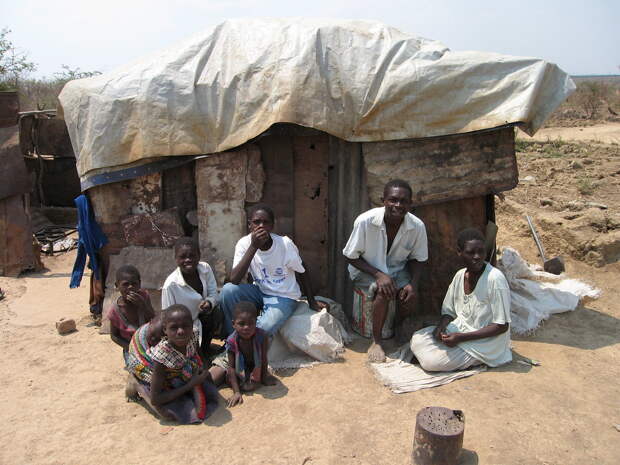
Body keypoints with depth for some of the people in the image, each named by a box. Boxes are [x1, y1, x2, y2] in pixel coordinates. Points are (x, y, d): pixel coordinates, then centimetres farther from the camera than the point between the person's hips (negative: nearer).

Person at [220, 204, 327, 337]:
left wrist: (312, 302, 3)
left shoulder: (285, 244, -20)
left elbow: (301, 272, -3)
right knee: (228, 290, -23)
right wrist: (253, 247, -34)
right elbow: (234, 280, -27)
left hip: (283, 297, -3)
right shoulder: (244, 243, -15)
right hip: (259, 291, 3)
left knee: (262, 329, -29)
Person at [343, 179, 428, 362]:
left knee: (410, 296, -23)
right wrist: (378, 274, -27)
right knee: (383, 292, -30)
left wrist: (413, 283, -20)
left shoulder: (417, 226, -19)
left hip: (397, 269, 3)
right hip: (365, 269, -3)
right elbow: (351, 256, -14)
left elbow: (417, 259, -2)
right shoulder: (365, 221, -27)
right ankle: (376, 342, -8)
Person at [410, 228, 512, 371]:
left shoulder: (495, 279, -22)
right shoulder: (460, 275, -1)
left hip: (485, 342, -6)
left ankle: (477, 360, 1)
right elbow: (449, 311, 10)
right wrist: (441, 326, -14)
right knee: (417, 339, -8)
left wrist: (462, 337, -23)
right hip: (460, 329, 7)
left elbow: (502, 326, -20)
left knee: (431, 362, -18)